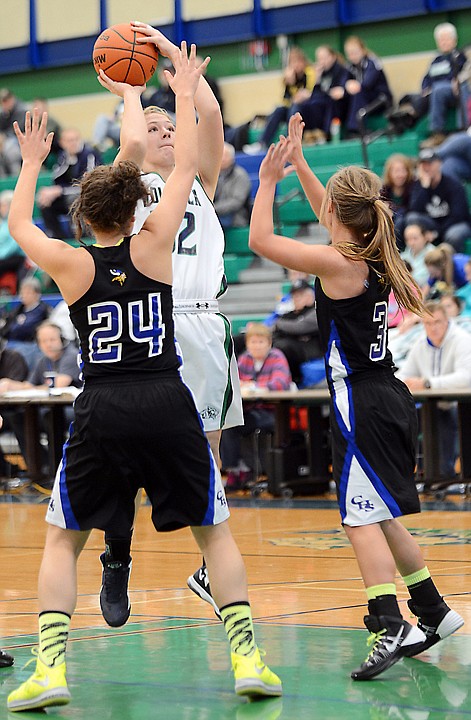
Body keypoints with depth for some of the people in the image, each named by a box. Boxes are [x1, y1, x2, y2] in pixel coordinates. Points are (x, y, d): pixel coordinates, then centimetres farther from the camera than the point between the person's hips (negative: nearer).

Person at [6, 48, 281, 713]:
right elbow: (185, 167, 13)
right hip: (167, 405, 1)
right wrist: (185, 92, 23)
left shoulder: (70, 264, 2)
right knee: (215, 531, 14)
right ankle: (248, 658, 3)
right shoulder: (154, 244, 2)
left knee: (62, 541, 12)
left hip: (101, 410, 0)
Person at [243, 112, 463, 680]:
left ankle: (391, 626, -24)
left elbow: (260, 240, -8)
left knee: (362, 518, -13)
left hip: (361, 404, -9)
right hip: (388, 399, 9)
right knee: (379, 517, 18)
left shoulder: (337, 262, -15)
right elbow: (331, 212, 29)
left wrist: (269, 180, 2)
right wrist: (297, 163, 33)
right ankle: (432, 611, 25)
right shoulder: (373, 251, 8)